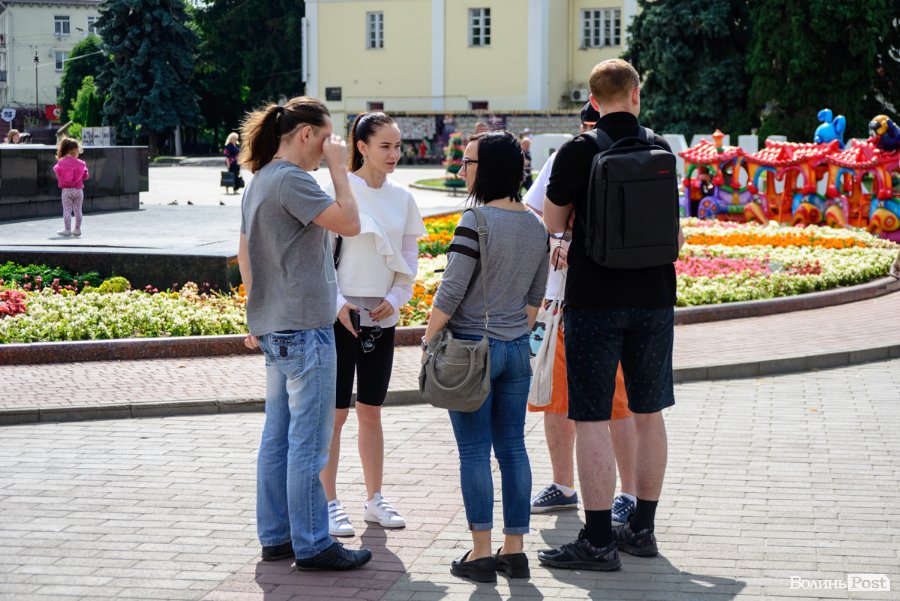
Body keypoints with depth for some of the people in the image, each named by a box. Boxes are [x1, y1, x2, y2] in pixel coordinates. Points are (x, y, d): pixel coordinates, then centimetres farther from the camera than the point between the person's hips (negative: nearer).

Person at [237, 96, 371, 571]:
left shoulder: (259, 183, 14)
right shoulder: (292, 180, -16)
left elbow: (244, 253, 19)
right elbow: (349, 223, -19)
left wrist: (257, 314, 23)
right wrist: (338, 167, -9)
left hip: (275, 327, 10)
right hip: (304, 327, -10)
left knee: (278, 438, 13)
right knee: (308, 443, -3)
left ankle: (276, 536, 20)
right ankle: (312, 545, 3)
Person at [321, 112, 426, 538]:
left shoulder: (401, 198, 7)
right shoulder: (339, 190, -9)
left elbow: (410, 256, 13)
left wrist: (396, 298, -1)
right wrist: (337, 302, -15)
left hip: (382, 316, 5)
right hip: (341, 315, -5)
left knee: (371, 411, 13)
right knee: (336, 411, -1)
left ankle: (375, 499, 21)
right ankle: (330, 504, 7)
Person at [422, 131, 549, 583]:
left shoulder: (477, 221, -16)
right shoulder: (536, 225, 6)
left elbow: (451, 292, -15)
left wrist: (429, 338, -4)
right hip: (516, 350, 7)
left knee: (474, 452, 0)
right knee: (512, 448, 10)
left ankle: (481, 554, 3)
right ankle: (514, 551, 14)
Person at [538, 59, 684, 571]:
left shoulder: (577, 153, -7)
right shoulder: (661, 150, 5)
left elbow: (550, 227, 0)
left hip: (594, 299, -5)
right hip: (654, 297, 5)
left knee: (592, 418, -2)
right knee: (649, 413, 13)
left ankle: (599, 541, -2)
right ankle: (642, 529, 21)